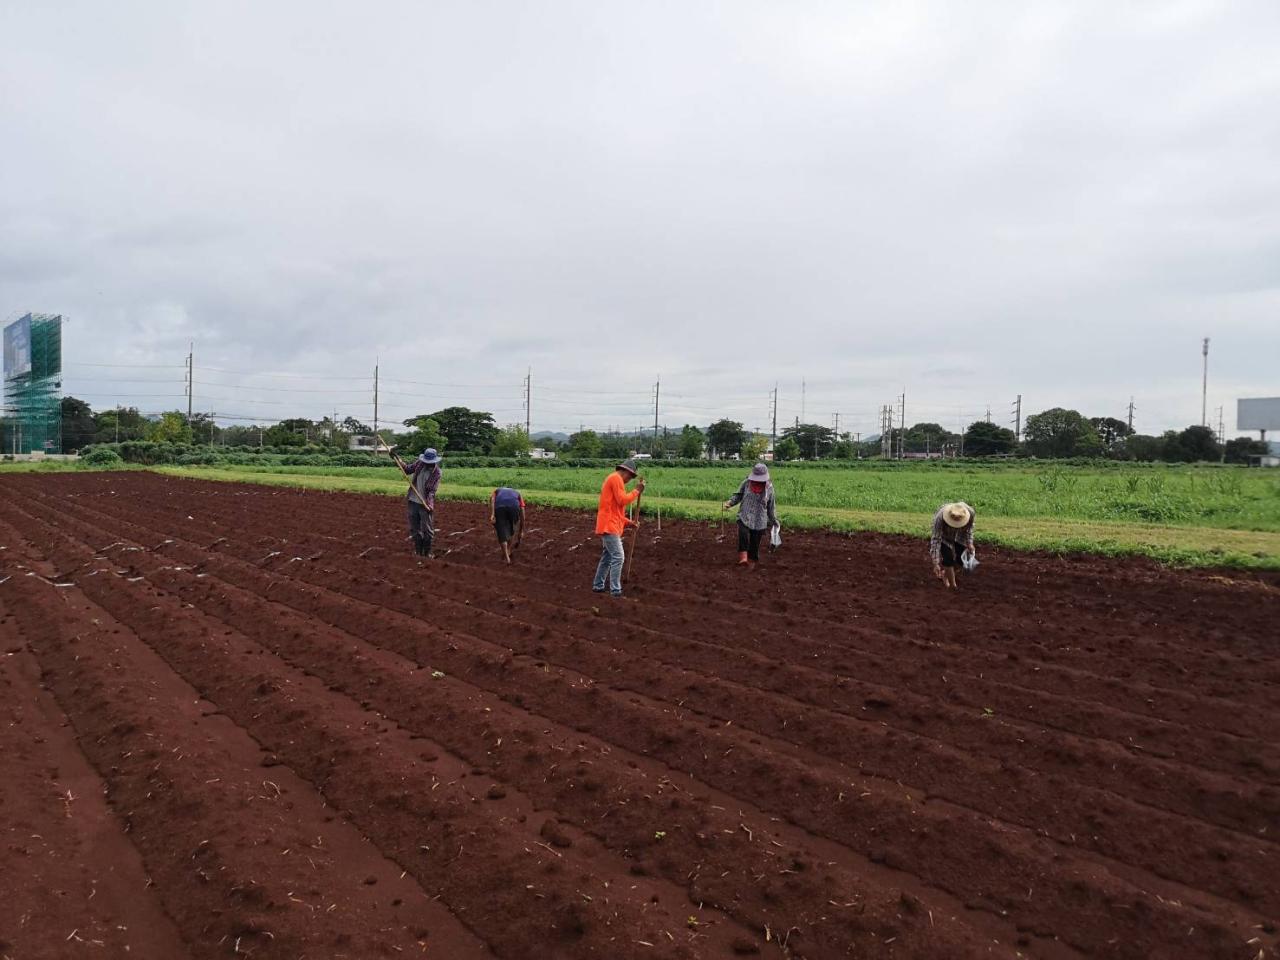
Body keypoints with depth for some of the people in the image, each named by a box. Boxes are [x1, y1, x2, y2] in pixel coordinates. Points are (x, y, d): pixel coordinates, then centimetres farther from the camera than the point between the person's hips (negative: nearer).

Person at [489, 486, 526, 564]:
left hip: (499, 507, -1)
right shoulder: (517, 494, 40)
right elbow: (522, 515, 33)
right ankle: (508, 550, 31)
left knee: (502, 532, 7)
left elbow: (492, 498, 11)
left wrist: (492, 515, -1)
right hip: (514, 506, 1)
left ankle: (507, 557, -3)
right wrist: (521, 531, 39)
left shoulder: (497, 491, 39)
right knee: (510, 529, 28)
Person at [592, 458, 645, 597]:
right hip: (609, 526, -10)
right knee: (618, 557, -11)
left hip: (609, 525, 10)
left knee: (607, 557, 16)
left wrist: (628, 522, 15)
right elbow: (622, 500, -19)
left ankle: (598, 585, 22)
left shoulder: (612, 480, 22)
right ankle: (615, 590, -10)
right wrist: (637, 491, -8)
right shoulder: (616, 478, -10)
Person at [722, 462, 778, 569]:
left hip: (759, 521, 1)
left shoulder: (769, 487, 1)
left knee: (755, 542, 4)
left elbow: (771, 506, 10)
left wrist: (773, 520, 13)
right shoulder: (746, 483, -2)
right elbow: (738, 495, 8)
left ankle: (752, 561, 22)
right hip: (744, 517, -1)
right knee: (743, 534, -28)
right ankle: (743, 558, -24)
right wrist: (730, 502, -12)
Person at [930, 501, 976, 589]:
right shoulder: (940, 518, -41)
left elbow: (969, 527, -7)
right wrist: (936, 564, -40)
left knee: (964, 558, -3)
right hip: (944, 536, -3)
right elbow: (935, 539, -38)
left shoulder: (970, 512, -32)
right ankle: (953, 586, -1)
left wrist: (970, 543, -14)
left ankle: (945, 573, 25)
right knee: (948, 558, -17)